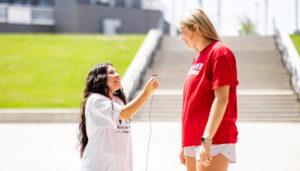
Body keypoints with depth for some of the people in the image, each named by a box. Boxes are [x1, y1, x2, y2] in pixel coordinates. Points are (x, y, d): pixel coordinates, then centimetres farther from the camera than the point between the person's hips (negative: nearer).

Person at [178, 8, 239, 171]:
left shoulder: (219, 52, -8)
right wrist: (185, 145, 21)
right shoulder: (198, 58, 19)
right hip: (193, 143, 9)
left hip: (214, 142, -9)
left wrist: (206, 139, -24)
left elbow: (221, 99, -17)